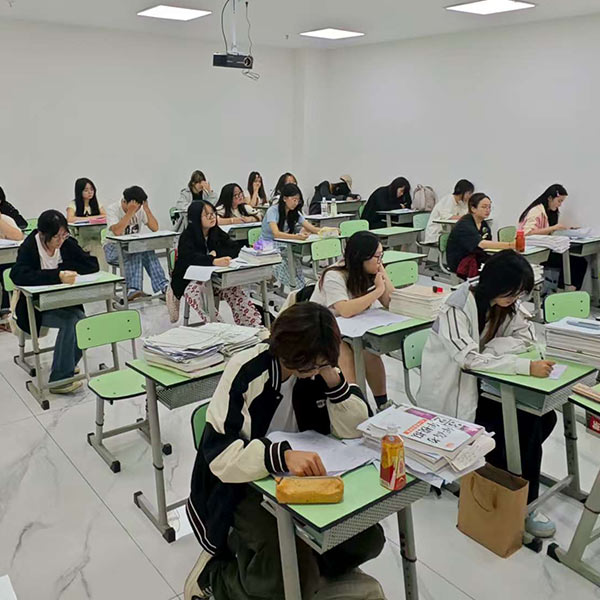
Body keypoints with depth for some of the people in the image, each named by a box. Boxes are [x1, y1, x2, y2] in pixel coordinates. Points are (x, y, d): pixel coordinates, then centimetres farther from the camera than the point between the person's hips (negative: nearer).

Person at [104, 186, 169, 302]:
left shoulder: (140, 209, 0)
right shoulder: (112, 209, -13)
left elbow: (155, 228, -9)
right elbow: (117, 232, -31)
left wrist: (147, 209, -18)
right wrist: (130, 212, -31)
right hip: (113, 249, -4)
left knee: (147, 250, -28)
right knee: (134, 251, -34)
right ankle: (133, 290, -42)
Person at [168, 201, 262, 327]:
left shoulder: (217, 233, 3)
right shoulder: (187, 236, -13)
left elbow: (236, 249, -5)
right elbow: (191, 257, -33)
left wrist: (216, 253, -22)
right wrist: (214, 261, -51)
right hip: (188, 280, -3)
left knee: (233, 288, -24)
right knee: (194, 290, -36)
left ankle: (253, 325, -30)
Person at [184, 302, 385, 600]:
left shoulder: (319, 367, -8)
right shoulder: (246, 371, -24)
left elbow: (355, 429, -10)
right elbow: (219, 455, -31)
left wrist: (333, 378, -25)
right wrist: (283, 455, -47)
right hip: (242, 487, -5)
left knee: (367, 539, -10)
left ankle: (304, 568, 15)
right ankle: (213, 574, 7)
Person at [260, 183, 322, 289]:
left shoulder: (295, 212, 3)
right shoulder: (273, 211, -17)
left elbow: (311, 228, -3)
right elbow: (276, 233, -33)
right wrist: (297, 236, -49)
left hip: (282, 247, 5)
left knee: (295, 260, -28)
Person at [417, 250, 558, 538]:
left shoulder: (506, 302, -1)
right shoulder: (456, 308, -24)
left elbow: (527, 336, -4)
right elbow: (470, 358, -33)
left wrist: (489, 350, -22)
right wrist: (527, 367, -39)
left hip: (485, 384, 7)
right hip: (453, 391, -7)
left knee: (544, 416, -8)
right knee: (527, 424, -17)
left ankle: (504, 471, 11)